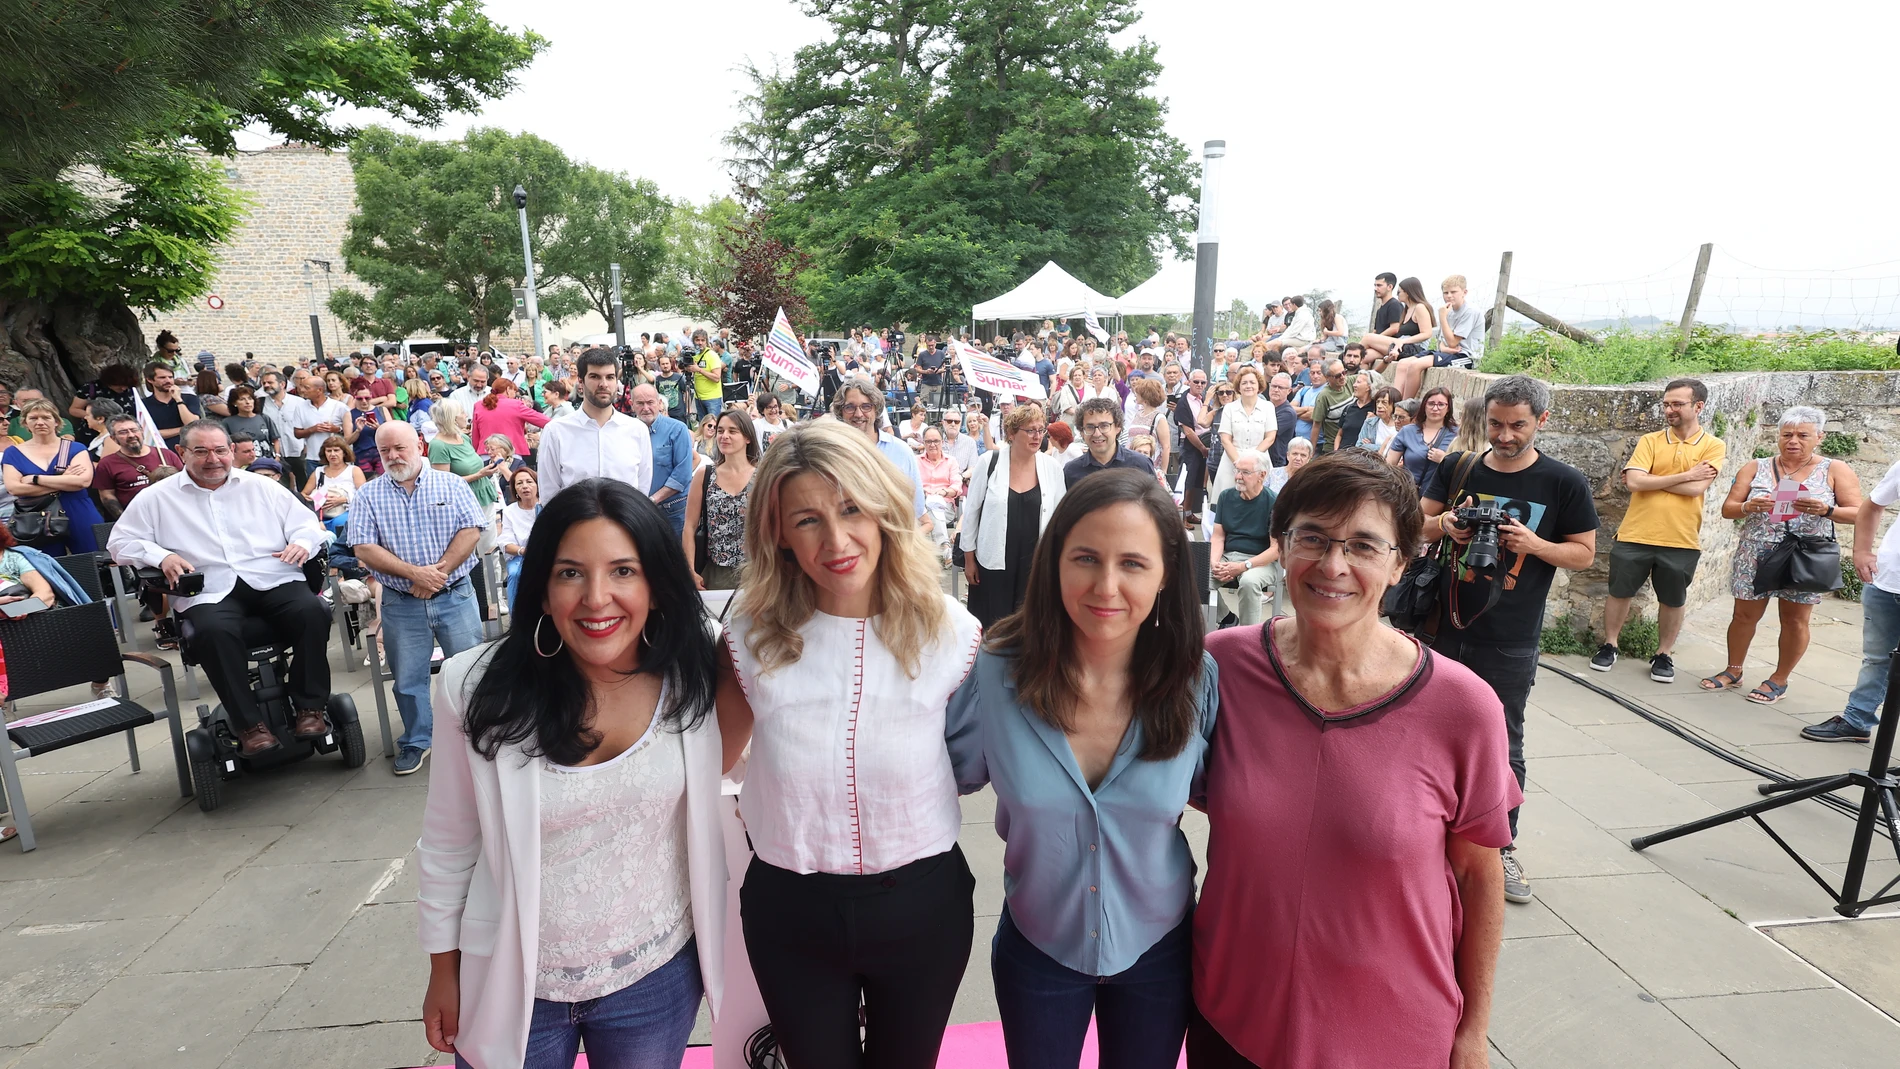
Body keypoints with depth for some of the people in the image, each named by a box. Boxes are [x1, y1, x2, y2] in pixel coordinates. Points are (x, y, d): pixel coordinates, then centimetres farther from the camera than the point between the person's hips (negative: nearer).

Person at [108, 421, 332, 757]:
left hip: (274, 580, 1)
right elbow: (120, 542, 17)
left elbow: (308, 524, 20)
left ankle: (308, 708, -20)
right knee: (214, 631, -36)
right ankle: (249, 724, -25)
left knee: (313, 611, -31)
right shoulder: (157, 497, 16)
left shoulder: (262, 486, 19)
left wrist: (302, 542, -4)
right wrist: (160, 556, -4)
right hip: (209, 593, -1)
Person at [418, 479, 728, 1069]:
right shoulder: (479, 689, -17)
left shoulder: (690, 680, -14)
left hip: (659, 977, 1)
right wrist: (443, 971, 4)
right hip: (515, 988, -1)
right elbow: (448, 843, -4)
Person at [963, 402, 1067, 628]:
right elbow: (971, 512, 0)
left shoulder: (1053, 468, -2)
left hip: (1035, 562, 2)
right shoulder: (989, 464, -7)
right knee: (991, 627, 9)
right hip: (993, 560, -1)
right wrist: (969, 559, 2)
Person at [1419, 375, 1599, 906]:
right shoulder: (1457, 467, 4)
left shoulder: (1564, 483, -4)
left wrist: (1535, 544, -18)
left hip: (1509, 643, -2)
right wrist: (1444, 524, -12)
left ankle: (1503, 846, 22)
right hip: (1447, 626, 3)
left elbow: (1585, 553, 1)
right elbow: (1420, 520, 11)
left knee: (1502, 744, 7)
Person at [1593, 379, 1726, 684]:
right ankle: (1609, 647, 26)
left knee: (1673, 602, 12)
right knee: (1619, 593, 10)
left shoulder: (1714, 447, 0)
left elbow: (1696, 488, -15)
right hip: (1635, 536, 1)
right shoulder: (1650, 441, 1)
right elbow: (1634, 481, -14)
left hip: (1681, 541, 0)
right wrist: (1686, 475, -13)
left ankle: (1664, 655, 28)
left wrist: (1649, 479, -11)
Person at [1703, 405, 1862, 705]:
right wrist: (1749, 507, -20)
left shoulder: (1835, 471, 1)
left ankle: (1779, 680, 20)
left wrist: (1826, 510, -22)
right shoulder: (1755, 468, 4)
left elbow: (1857, 513, -3)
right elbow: (1727, 509, 2)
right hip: (1756, 556, 1)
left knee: (1795, 620, 6)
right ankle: (1733, 671, 24)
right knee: (1745, 615, 8)